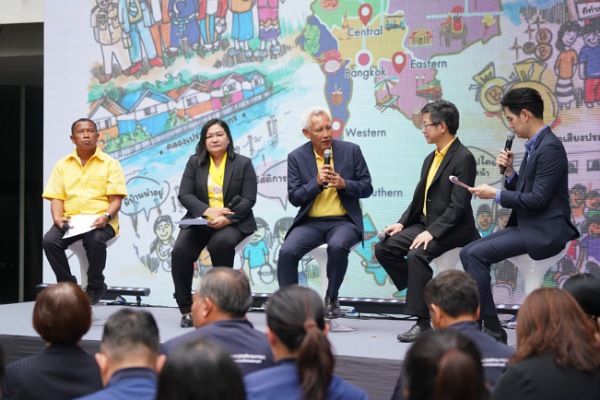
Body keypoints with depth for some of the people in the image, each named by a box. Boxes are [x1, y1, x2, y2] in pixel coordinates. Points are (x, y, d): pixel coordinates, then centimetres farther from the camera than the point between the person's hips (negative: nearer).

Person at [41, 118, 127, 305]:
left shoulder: (110, 163, 6)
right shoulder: (62, 165, 15)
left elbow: (116, 200, 0)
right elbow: (56, 198, 9)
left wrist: (106, 216, -20)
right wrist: (58, 219, -11)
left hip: (100, 221, -3)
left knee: (95, 240, -36)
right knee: (49, 240, -27)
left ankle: (95, 287, -13)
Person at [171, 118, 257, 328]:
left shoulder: (243, 164, 6)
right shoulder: (194, 163, 12)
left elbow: (248, 199, -3)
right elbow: (184, 194, 3)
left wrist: (226, 219, -20)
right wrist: (207, 211, -16)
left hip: (232, 222, -2)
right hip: (199, 220, 3)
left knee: (221, 243, -37)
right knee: (180, 251, -26)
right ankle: (186, 309, -15)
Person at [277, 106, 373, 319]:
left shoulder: (351, 151, 3)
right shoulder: (296, 157, 3)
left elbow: (367, 188, 4)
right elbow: (294, 198, 0)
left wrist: (344, 184, -15)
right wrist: (317, 182, -16)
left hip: (344, 220, -1)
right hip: (310, 222, 1)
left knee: (338, 246, -34)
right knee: (287, 251, -26)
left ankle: (332, 298, -10)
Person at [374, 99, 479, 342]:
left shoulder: (463, 158, -13)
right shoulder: (431, 159, 16)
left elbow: (458, 205, -20)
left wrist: (432, 232, -26)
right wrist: (402, 223, 5)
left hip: (451, 230, -9)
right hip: (425, 223, 9)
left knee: (417, 254, -32)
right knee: (384, 248, -5)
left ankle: (423, 323, -26)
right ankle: (423, 292, 3)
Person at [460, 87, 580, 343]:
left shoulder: (550, 147, -16)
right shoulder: (534, 146, 14)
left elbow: (538, 199, -21)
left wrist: (496, 195, -13)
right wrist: (509, 172, 2)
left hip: (544, 231, -10)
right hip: (526, 225, 10)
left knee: (476, 254, -19)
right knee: (468, 253, 1)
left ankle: (491, 328, -11)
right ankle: (480, 321, 1)